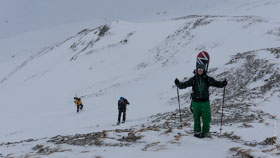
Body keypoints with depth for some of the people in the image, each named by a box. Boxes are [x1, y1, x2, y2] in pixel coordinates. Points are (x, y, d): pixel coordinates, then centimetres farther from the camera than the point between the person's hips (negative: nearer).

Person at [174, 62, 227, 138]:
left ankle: (205, 132, 10)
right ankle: (197, 132, 17)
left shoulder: (208, 79, 1)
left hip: (205, 101, 0)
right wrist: (178, 83, -17)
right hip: (196, 101, 0)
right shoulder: (193, 79, 1)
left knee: (206, 118, -1)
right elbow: (185, 84, -1)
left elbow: (216, 83, -1)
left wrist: (222, 84, -18)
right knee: (196, 118, 5)